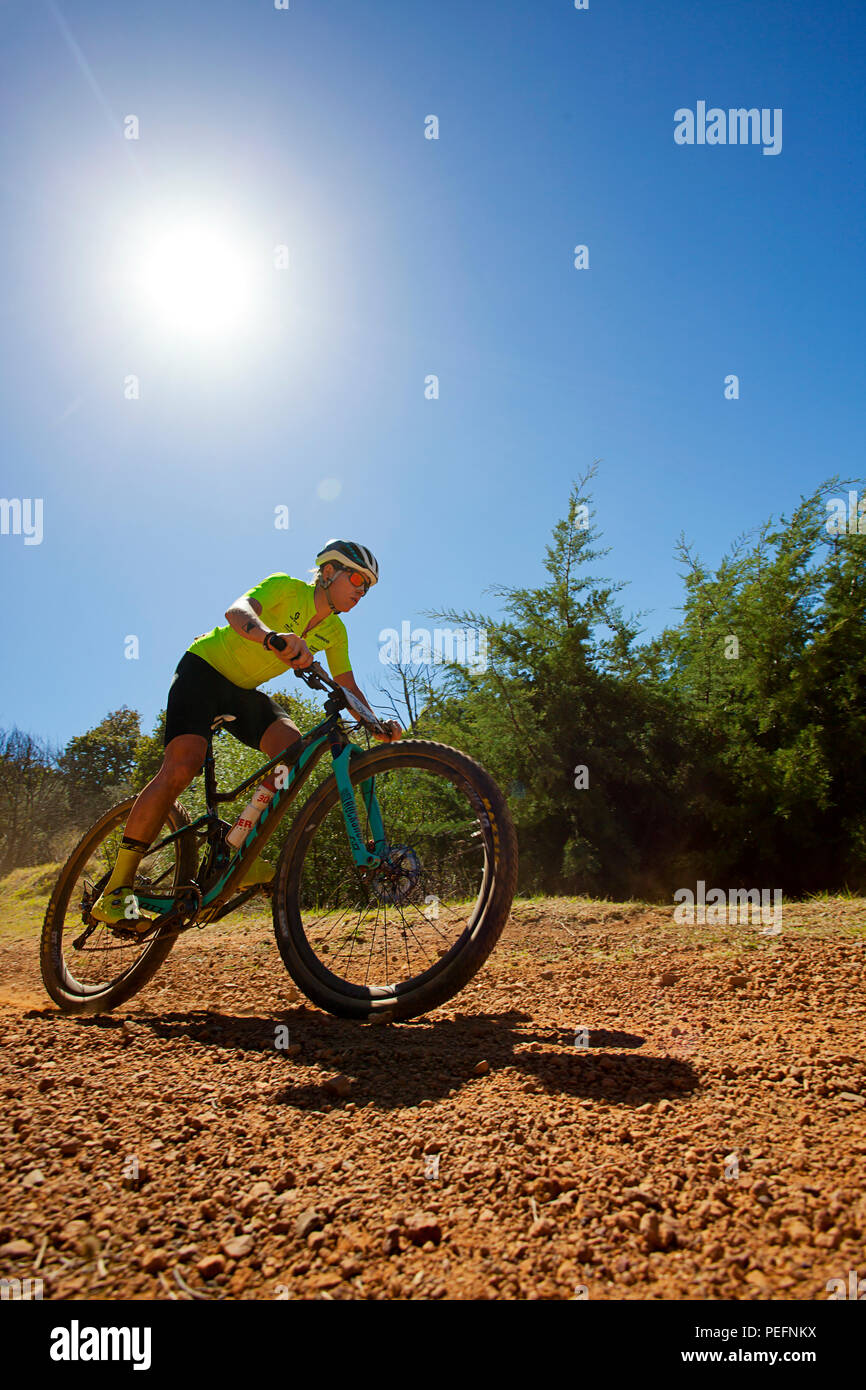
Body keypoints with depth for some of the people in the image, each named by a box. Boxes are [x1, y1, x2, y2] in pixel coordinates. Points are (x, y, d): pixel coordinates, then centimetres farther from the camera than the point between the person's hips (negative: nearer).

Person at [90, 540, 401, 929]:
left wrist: (377, 724, -20)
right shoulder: (286, 587, -18)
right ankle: (115, 891, -19)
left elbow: (348, 688, 0)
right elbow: (237, 611, -38)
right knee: (182, 766, -25)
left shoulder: (334, 630, 0)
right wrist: (272, 638, -60)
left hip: (244, 691, 7)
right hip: (204, 669, -6)